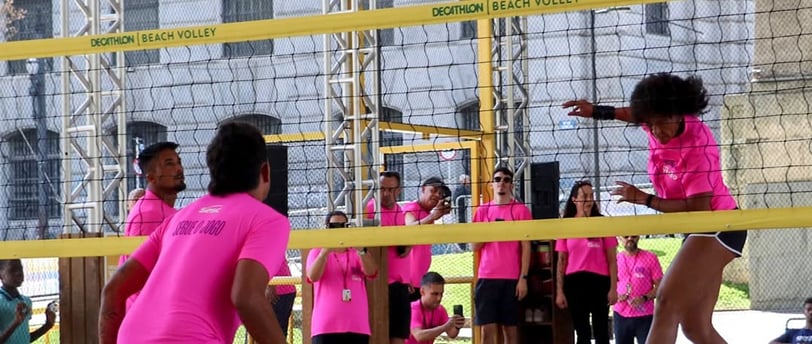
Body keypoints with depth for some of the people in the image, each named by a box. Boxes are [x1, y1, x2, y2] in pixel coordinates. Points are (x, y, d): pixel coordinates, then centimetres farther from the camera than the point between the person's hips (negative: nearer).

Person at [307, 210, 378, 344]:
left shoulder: (358, 253, 14)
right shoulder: (317, 252, 9)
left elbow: (371, 272, -7)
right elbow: (313, 276, -11)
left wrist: (361, 251, -26)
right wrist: (325, 252, -27)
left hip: (357, 326, 2)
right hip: (326, 325, -2)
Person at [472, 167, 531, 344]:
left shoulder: (521, 210, 3)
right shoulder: (482, 211, 12)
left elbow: (526, 247, 0)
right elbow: (475, 246, 11)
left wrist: (523, 278, -7)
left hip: (512, 279, -2)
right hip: (486, 277, 2)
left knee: (510, 328, 2)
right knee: (488, 328, -2)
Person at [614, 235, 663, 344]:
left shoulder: (650, 258, -1)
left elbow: (660, 286, -1)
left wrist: (644, 298, -17)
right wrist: (615, 296, -6)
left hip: (645, 316, -3)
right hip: (621, 316, 3)